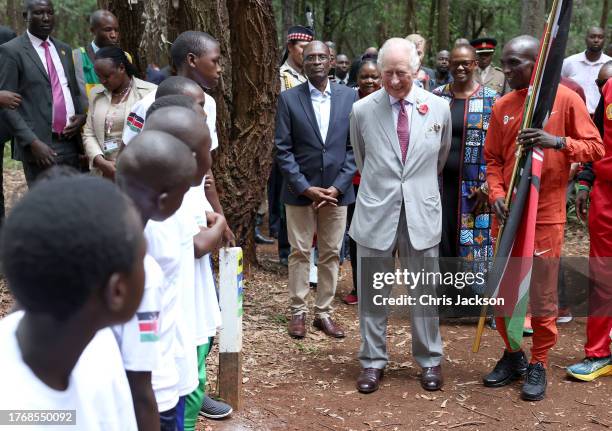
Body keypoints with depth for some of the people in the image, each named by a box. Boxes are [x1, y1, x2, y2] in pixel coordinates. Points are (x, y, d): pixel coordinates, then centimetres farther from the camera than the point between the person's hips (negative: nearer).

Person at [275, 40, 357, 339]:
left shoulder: (349, 97, 2)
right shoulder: (289, 99, -3)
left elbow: (354, 146, 1)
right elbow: (283, 149, -4)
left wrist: (338, 186, -8)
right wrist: (306, 188, -11)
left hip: (337, 190, 2)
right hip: (300, 191, -2)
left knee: (331, 254, 8)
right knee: (300, 253, 6)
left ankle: (324, 313, 19)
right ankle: (298, 312, 17)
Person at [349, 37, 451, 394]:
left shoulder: (439, 108, -1)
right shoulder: (362, 110, -3)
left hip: (422, 212, 0)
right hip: (376, 213, 0)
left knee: (425, 291, 8)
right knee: (373, 293, 8)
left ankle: (430, 360, 24)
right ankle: (373, 361, 22)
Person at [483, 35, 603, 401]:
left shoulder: (566, 99, -4)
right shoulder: (502, 107, 6)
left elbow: (596, 148, -4)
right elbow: (493, 159, 11)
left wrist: (558, 141, -20)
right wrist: (496, 194, -6)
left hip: (546, 215, -4)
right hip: (508, 213, 4)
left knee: (543, 296, 1)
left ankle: (539, 365, 17)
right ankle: (513, 356, 28)